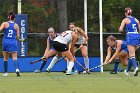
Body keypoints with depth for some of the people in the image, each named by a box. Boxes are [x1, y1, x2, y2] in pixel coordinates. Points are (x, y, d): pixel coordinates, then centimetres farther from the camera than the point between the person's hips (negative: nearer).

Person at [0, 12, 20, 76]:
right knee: (15, 57, -5)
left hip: (5, 42, 0)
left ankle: (5, 72, 16)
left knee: (5, 58, 12)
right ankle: (17, 69, -29)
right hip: (13, 43, 0)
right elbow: (18, 36, 5)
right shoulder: (16, 25, 3)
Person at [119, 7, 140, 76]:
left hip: (130, 37, -5)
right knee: (131, 54, 16)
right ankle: (128, 71, 24)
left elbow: (120, 30, -7)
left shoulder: (125, 20, 1)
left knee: (132, 54, -11)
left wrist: (122, 31, 15)